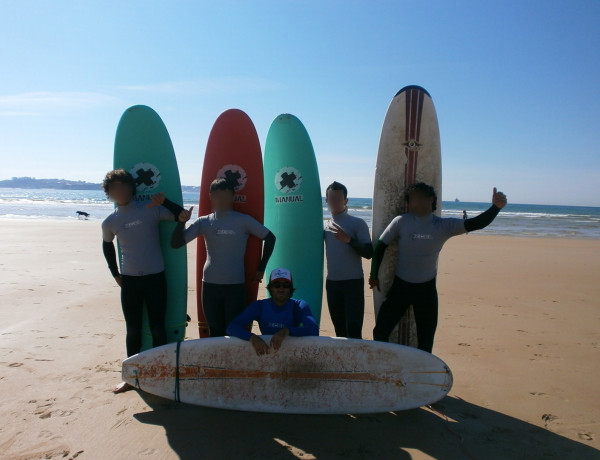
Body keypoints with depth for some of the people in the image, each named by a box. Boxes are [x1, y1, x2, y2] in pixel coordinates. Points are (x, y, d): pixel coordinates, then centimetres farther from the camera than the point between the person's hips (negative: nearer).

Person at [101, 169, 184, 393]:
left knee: (157, 328, 4)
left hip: (155, 277, -2)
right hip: (129, 280, 2)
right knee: (133, 330, 12)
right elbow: (107, 246, 21)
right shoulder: (110, 222, 3)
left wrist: (163, 202, -23)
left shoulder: (151, 210, -5)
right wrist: (115, 273, 15)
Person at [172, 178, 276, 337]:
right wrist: (182, 222, -16)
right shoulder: (204, 222, 2)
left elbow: (270, 238, 4)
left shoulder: (243, 220, -3)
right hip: (210, 284, 2)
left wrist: (261, 269, 4)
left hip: (236, 285, -2)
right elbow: (176, 243, 1)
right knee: (215, 331, 12)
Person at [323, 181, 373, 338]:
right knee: (339, 328, 13)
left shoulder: (357, 223, -6)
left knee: (354, 329, -6)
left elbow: (368, 253, -12)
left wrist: (349, 240, -25)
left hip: (353, 283, -5)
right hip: (332, 283, 5)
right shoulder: (325, 225, 9)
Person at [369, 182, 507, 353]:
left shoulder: (444, 226, -6)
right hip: (401, 287, -1)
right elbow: (380, 246, 0)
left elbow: (476, 223, -15)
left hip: (427, 289, 1)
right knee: (381, 331, 1)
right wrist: (374, 275, 4)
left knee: (426, 339, 11)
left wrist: (495, 207, -32)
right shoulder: (401, 222, -8)